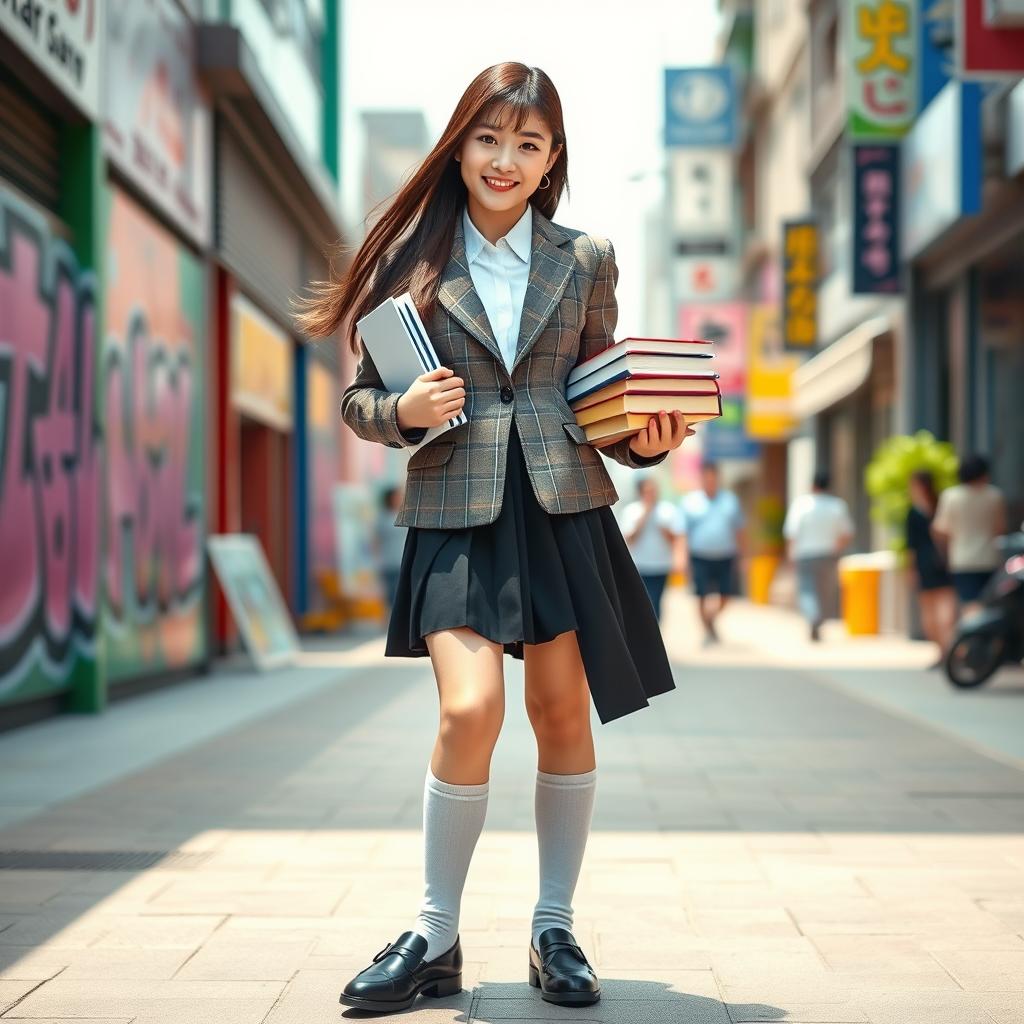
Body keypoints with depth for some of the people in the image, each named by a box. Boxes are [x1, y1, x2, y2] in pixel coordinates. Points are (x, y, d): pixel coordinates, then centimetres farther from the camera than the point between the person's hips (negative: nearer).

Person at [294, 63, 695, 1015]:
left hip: (563, 506, 2)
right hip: (456, 513, -2)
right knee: (469, 711, -14)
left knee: (563, 711, 5)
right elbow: (357, 397, 8)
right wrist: (404, 411, -13)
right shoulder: (413, 258, 4)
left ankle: (555, 929, 22)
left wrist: (643, 439, -4)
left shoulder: (585, 261, 8)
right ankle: (435, 939, 3)